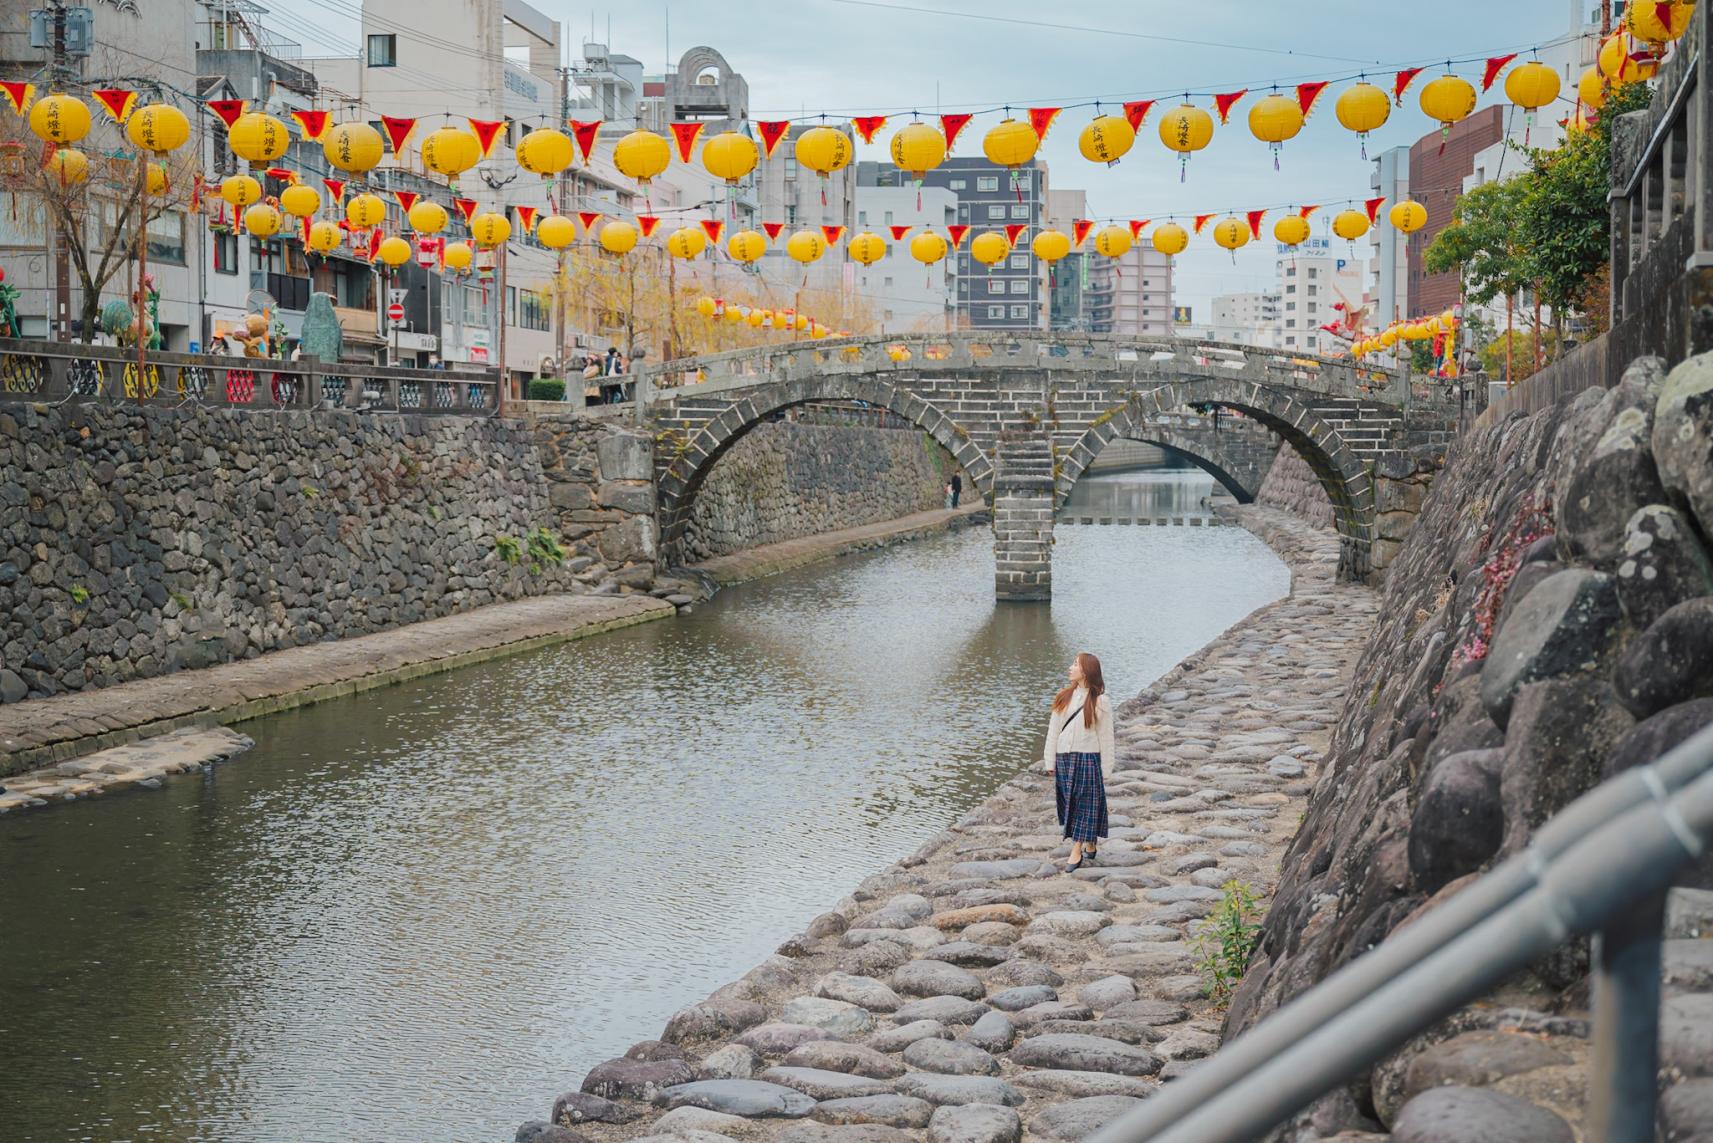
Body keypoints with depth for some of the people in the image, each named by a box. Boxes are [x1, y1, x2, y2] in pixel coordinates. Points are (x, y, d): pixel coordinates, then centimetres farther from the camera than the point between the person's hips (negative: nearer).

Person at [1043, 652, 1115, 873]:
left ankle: (1076, 852, -4)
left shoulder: (1100, 701, -6)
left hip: (1088, 758, -5)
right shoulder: (1063, 698, 7)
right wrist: (1050, 762, 6)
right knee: (1069, 803, 9)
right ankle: (1090, 846, 23)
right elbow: (1053, 730, 9)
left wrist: (1104, 769, -5)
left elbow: (1106, 737, -4)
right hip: (1064, 757, 5)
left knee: (1085, 804, -3)